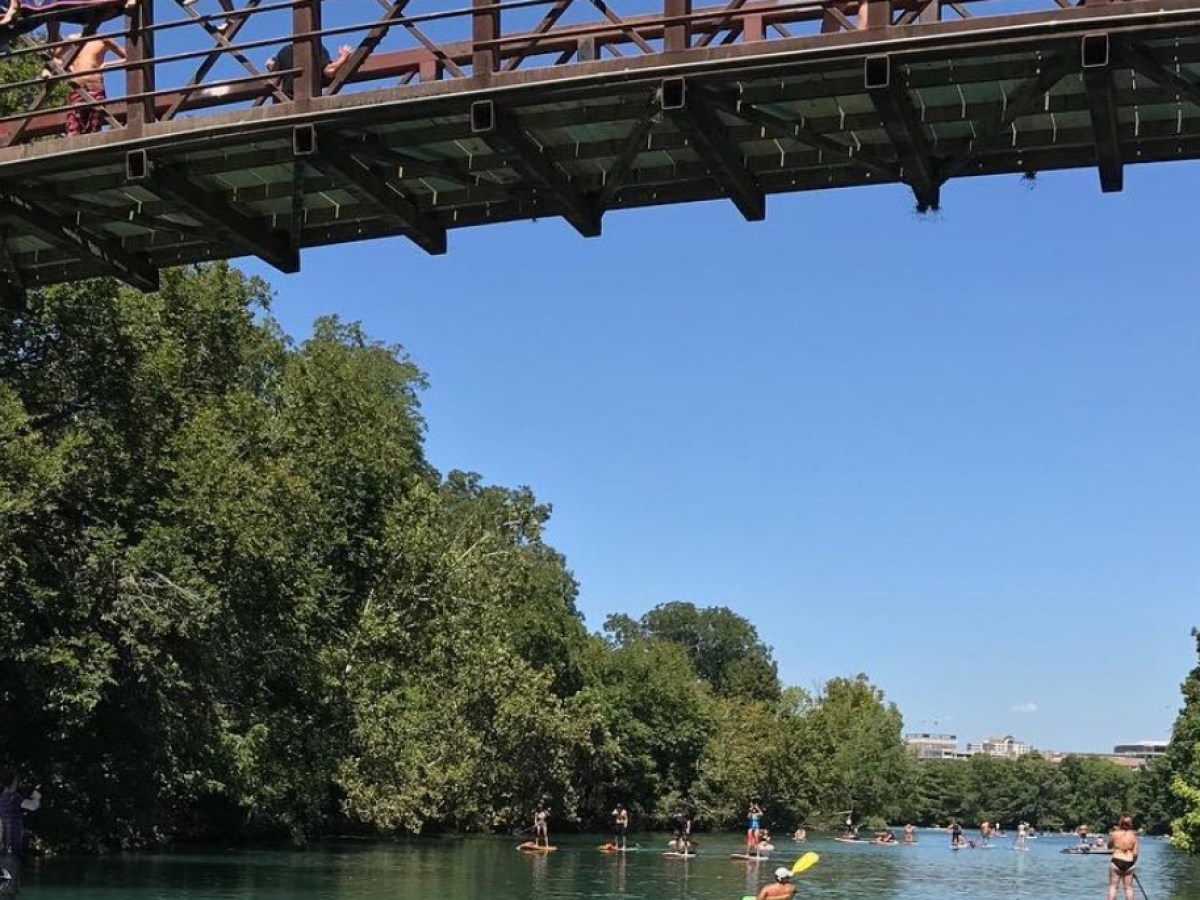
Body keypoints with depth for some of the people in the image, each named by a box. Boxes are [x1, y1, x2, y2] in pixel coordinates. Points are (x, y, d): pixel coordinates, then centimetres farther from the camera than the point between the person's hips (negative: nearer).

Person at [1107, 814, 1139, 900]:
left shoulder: (1114, 834, -2)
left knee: (1113, 886, 3)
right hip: (1129, 863, 1)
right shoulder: (1133, 836, 0)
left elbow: (1109, 845, 16)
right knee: (1129, 887, 8)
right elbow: (1135, 853, -2)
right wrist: (1133, 863, 14)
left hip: (1116, 862, -1)